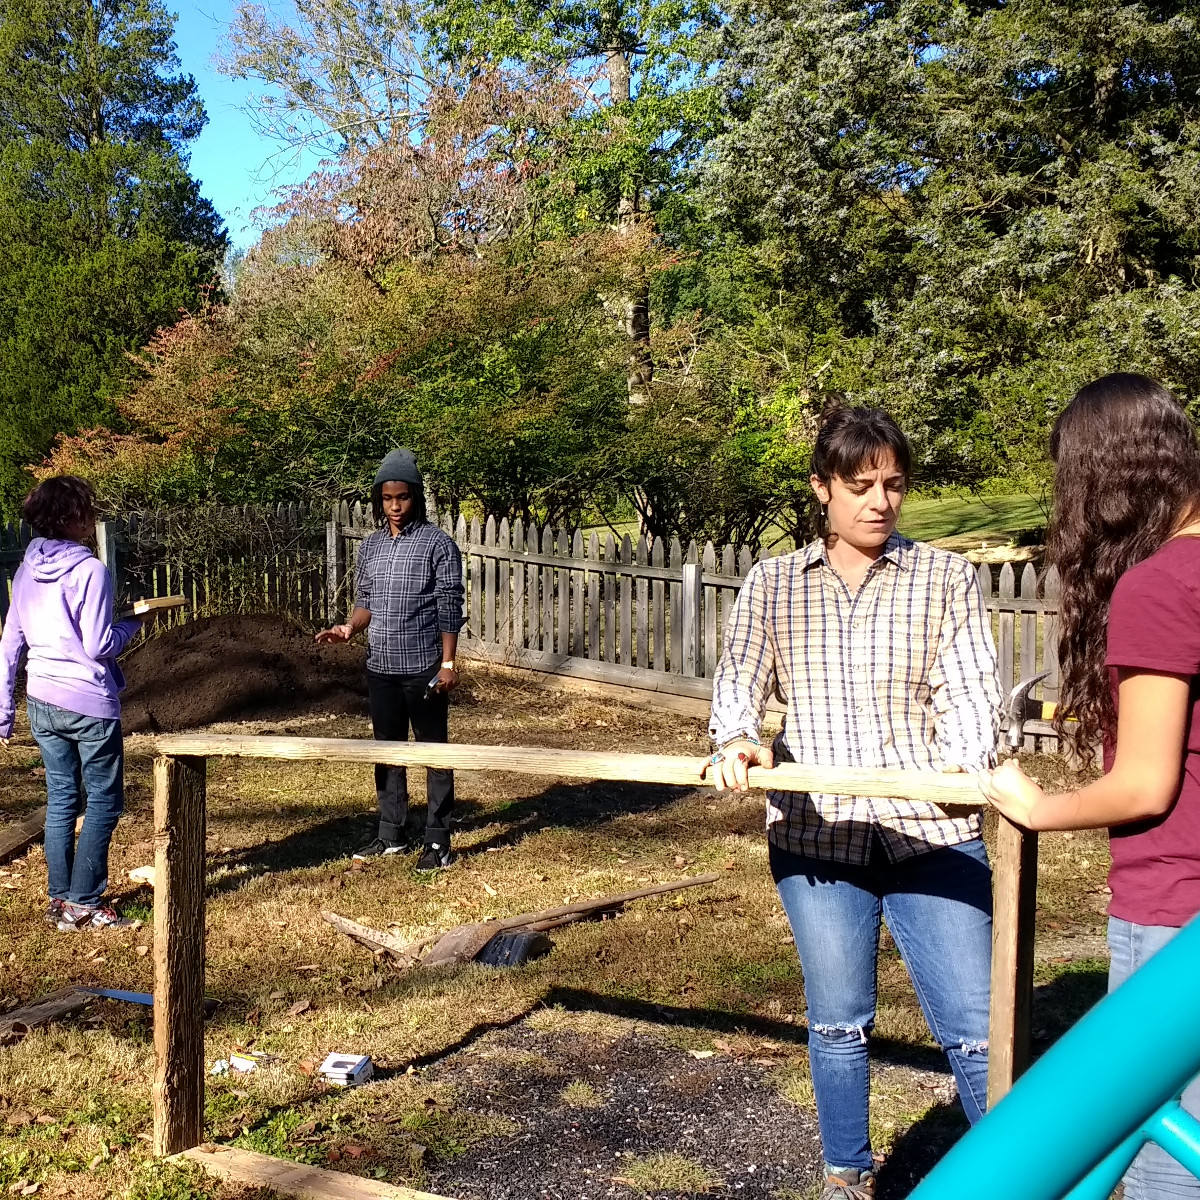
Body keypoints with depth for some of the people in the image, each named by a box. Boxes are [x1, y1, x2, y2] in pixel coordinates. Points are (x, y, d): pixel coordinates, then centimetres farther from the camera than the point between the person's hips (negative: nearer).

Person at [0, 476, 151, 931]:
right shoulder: (89, 570, -14)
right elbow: (98, 646, -17)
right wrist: (133, 624, 1)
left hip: (42, 702, 7)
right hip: (89, 703, -7)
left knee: (60, 798, 13)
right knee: (104, 801, 4)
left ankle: (60, 901, 18)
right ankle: (83, 904, 4)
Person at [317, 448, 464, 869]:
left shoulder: (438, 544, -7)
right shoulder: (370, 546, 9)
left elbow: (449, 608, -9)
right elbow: (366, 601, 15)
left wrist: (447, 664, -14)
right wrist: (349, 627, -5)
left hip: (423, 669, -5)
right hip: (380, 668, 6)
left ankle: (438, 840, 7)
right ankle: (390, 834, 24)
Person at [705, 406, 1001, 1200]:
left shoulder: (946, 578, 2)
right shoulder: (773, 584, 6)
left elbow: (972, 689, -5)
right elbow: (739, 684, 3)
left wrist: (963, 762, -26)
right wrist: (738, 739, -20)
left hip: (932, 835, -1)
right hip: (815, 836, 2)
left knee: (974, 1027, 0)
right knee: (839, 1022, 15)